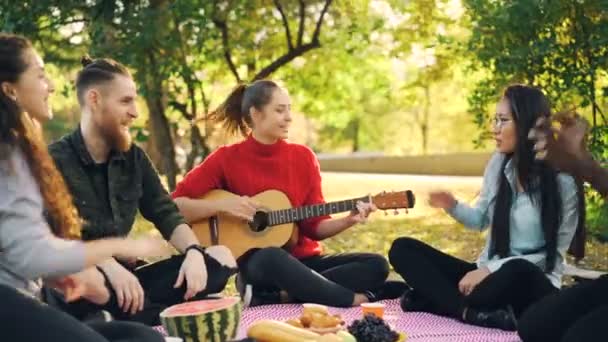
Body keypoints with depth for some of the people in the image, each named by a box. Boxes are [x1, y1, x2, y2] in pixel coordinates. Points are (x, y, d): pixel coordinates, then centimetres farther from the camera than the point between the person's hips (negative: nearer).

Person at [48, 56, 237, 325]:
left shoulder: (133, 157, 10)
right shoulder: (56, 160, -9)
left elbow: (165, 213, 7)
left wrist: (193, 251, -14)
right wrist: (108, 265, -35)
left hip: (126, 274, 6)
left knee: (219, 257, -8)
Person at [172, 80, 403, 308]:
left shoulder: (303, 156, 6)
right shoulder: (227, 158, -3)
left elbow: (314, 226, 5)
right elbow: (174, 205, -6)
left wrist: (349, 220, -13)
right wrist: (223, 205, -18)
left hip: (304, 261, 5)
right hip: (256, 265, -5)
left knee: (376, 265, -16)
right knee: (271, 258, -40)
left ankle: (277, 296, -25)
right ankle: (356, 300, -26)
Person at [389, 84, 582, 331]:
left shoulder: (563, 181, -13)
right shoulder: (498, 163, 2)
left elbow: (553, 255, -12)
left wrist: (490, 269, -20)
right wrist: (453, 207, -6)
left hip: (532, 284, -6)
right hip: (489, 273, 6)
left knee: (517, 272, -42)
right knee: (403, 249, -10)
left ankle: (441, 298, -22)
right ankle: (477, 313, -29)